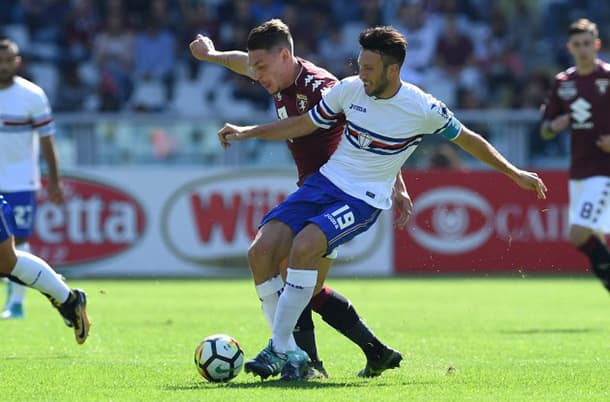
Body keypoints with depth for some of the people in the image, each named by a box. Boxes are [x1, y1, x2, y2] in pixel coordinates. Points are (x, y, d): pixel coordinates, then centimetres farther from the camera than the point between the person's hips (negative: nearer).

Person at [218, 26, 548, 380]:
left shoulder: (423, 109, -11)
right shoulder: (349, 89, 0)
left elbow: (468, 140, 6)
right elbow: (302, 125, 12)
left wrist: (515, 174, 10)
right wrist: (246, 132, 5)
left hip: (365, 200, -5)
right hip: (325, 181, 5)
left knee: (304, 245, -31)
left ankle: (279, 350, -22)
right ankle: (284, 344, 2)